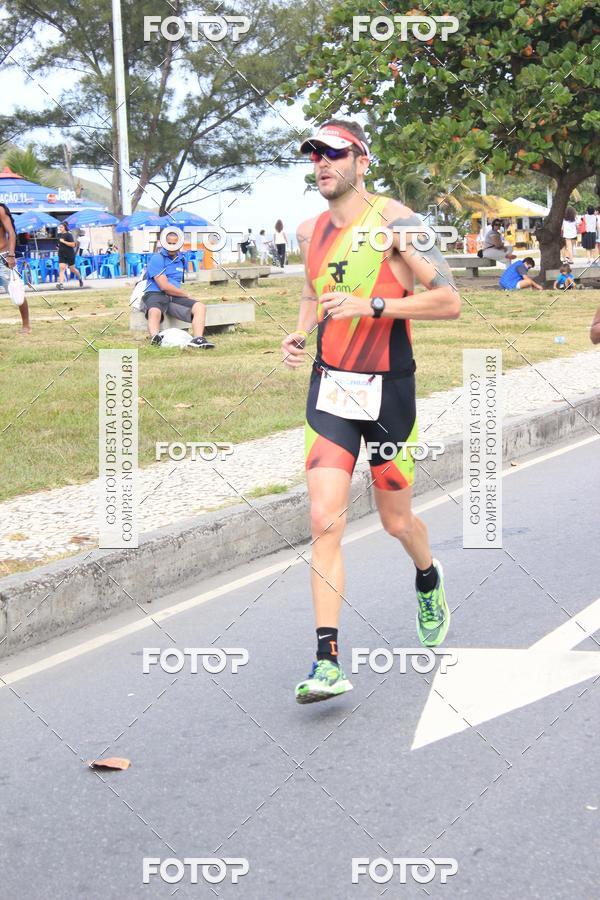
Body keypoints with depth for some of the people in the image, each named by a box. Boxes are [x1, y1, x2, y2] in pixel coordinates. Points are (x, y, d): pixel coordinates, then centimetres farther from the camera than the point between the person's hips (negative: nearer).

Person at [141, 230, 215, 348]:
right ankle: (155, 338, -66)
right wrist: (186, 295, -1)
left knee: (200, 307, -16)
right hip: (155, 294, -7)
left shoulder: (181, 259, 20)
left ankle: (198, 340, -35)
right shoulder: (157, 258, -4)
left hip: (175, 298, 7)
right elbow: (164, 286, -11)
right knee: (155, 312, -40)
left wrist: (185, 295, 15)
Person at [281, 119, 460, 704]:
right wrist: (300, 333, 6)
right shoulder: (310, 231, 7)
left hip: (387, 388, -4)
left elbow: (449, 301, -14)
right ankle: (328, 660, -7)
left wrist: (370, 305, -23)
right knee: (324, 520, -9)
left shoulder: (392, 219, -10)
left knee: (395, 521, 11)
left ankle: (429, 580, 47)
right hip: (328, 387, 4)